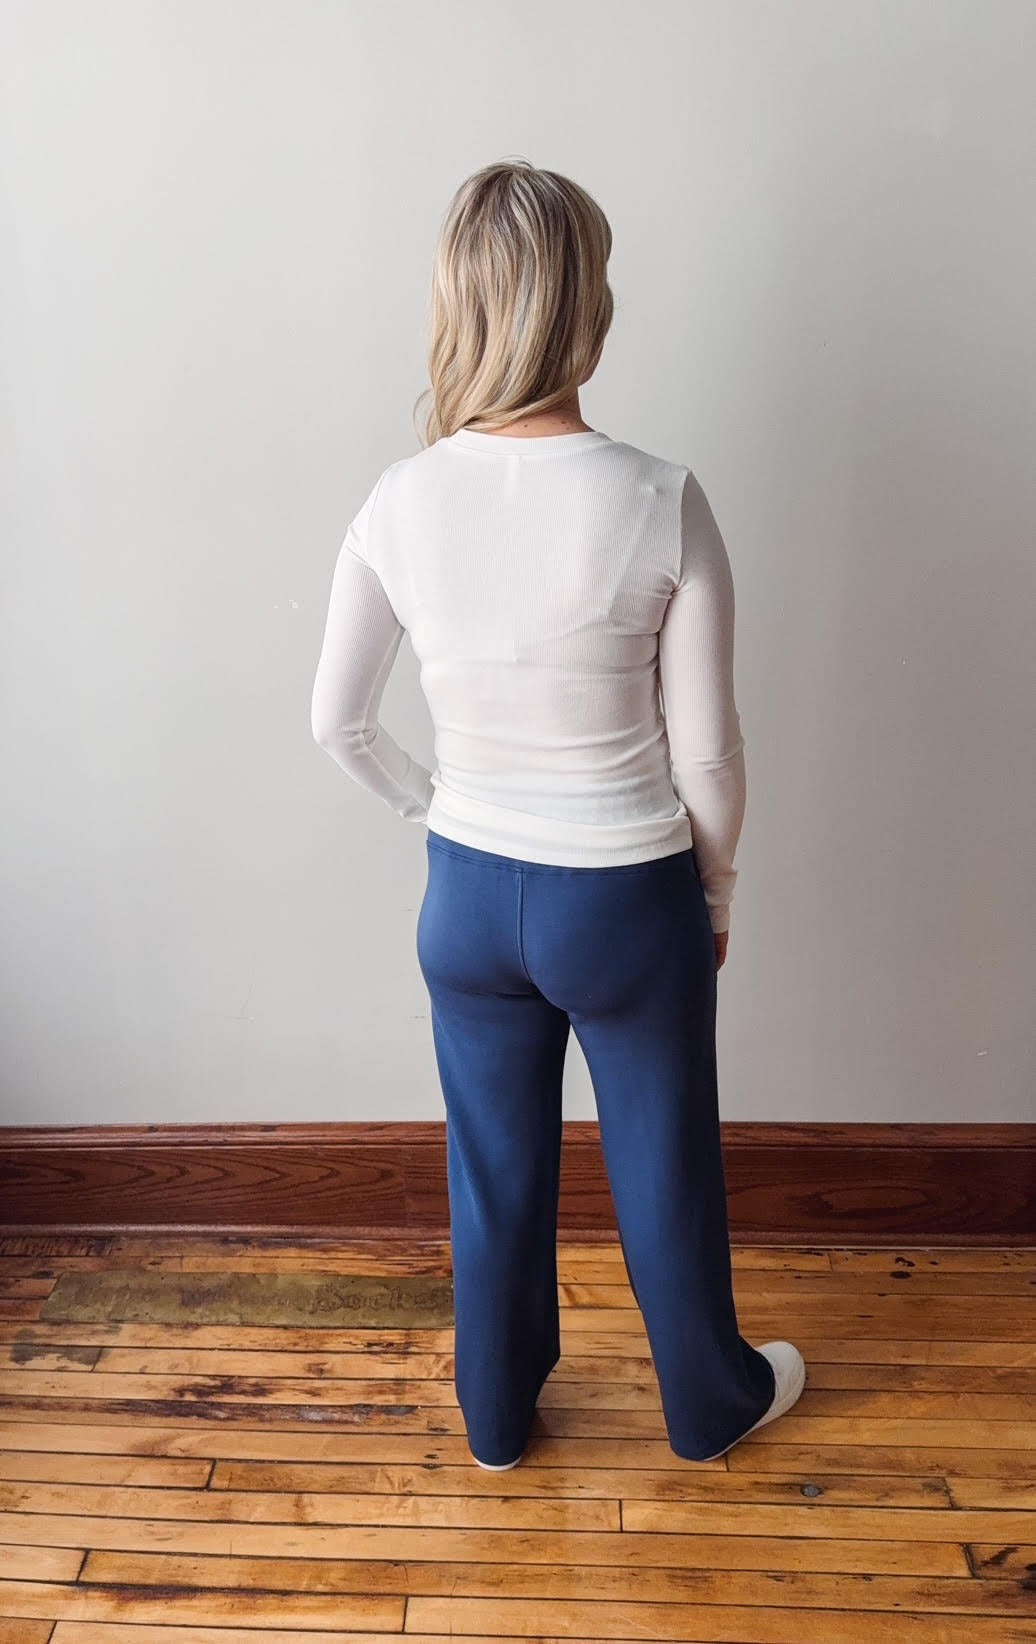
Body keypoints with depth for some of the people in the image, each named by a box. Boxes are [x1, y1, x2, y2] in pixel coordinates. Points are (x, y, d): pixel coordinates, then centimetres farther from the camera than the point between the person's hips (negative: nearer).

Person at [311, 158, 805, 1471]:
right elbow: (707, 750, -13)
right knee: (664, 1172, 22)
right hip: (629, 902, -2)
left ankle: (496, 1414, 49)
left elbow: (338, 723, -1)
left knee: (494, 1171, 24)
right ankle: (712, 1401, 50)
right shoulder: (661, 504, -19)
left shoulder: (399, 504, -10)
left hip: (468, 898, 3)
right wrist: (716, 887, 5)